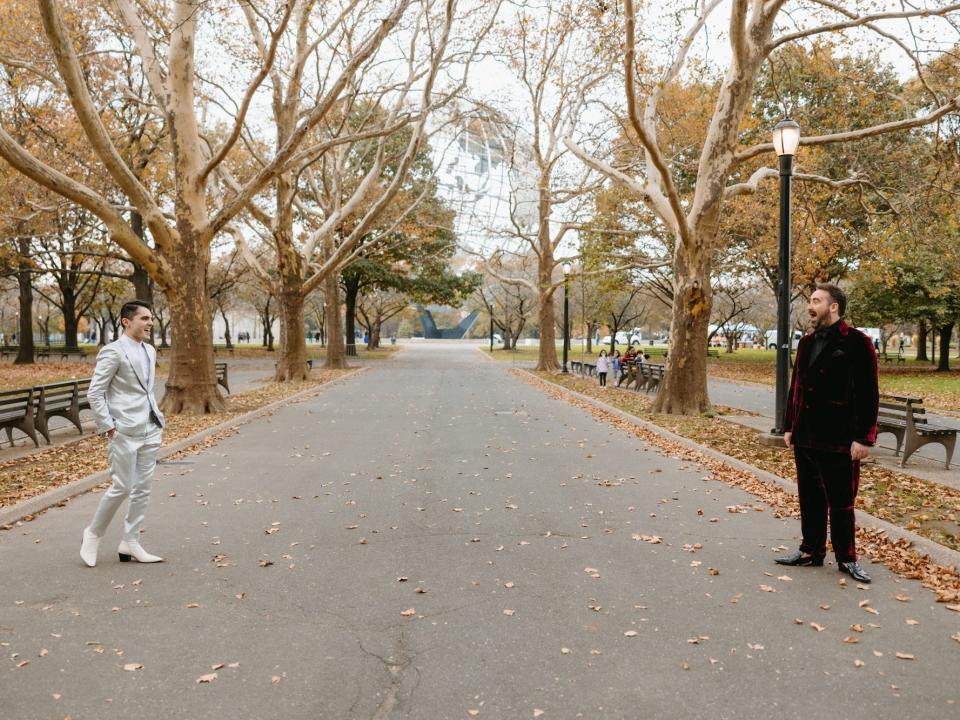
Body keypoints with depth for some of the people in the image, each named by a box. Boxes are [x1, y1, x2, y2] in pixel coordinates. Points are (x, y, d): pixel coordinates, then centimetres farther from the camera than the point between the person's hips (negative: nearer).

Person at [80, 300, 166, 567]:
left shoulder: (150, 351, 14)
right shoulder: (113, 352, -10)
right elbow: (94, 393, -12)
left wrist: (157, 417, 14)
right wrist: (107, 427, -15)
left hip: (150, 430, 8)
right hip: (125, 432, -7)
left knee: (143, 488, 9)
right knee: (122, 487, -3)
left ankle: (130, 543, 18)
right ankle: (93, 534, 19)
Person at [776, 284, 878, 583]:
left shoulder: (856, 343, -9)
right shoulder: (806, 342, 11)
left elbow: (868, 394, -11)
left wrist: (864, 438, -14)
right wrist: (789, 427, 15)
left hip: (839, 441, -6)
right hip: (805, 438, 6)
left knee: (841, 503, 4)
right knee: (810, 499, 14)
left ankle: (846, 558, 18)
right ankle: (811, 550, 27)